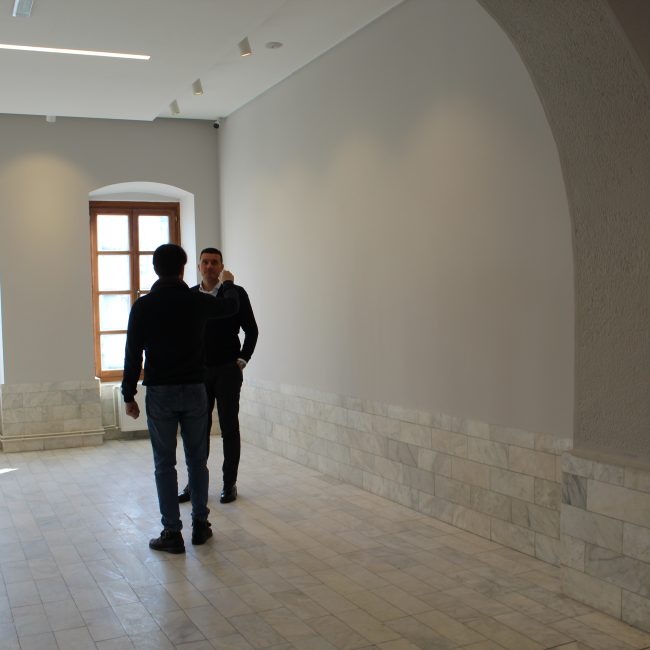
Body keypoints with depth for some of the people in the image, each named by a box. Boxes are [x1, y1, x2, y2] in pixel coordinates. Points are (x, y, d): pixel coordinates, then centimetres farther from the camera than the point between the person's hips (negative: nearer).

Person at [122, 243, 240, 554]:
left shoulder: (143, 306, -7)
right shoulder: (197, 301, -2)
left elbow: (133, 354, -6)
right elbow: (231, 306, 19)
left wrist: (129, 395, 2)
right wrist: (228, 283, 40)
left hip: (159, 393, -1)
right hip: (194, 390, 2)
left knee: (165, 464, 5)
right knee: (197, 459, 13)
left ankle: (172, 533, 7)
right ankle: (200, 525, 21)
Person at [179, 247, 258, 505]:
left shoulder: (236, 294, -3)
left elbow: (251, 330, 2)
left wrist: (242, 360, -3)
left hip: (228, 371, -2)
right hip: (198, 372, 3)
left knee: (229, 428, 3)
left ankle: (229, 484, 13)